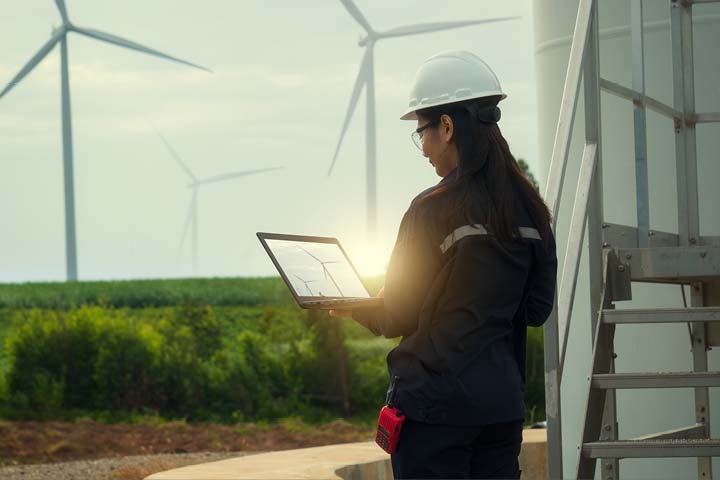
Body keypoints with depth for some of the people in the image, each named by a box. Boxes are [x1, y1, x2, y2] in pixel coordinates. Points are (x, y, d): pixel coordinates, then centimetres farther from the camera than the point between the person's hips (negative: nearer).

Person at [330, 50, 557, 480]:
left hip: (436, 401, -6)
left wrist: (351, 308, 14)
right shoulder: (529, 209, 5)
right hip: (503, 400, 6)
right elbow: (538, 308, 11)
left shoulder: (433, 210, -12)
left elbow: (399, 318, -5)